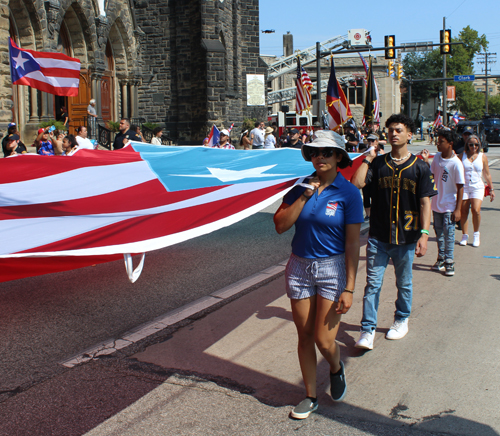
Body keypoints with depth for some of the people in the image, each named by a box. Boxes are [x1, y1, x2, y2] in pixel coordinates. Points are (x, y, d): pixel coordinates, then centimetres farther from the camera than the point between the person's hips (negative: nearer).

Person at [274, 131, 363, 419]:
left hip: (332, 268, -3)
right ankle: (311, 397, 26)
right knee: (305, 336, 9)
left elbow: (353, 243, -9)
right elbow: (281, 225, -6)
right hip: (299, 267, 4)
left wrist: (349, 288, -13)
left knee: (324, 341, -6)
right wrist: (304, 196, -14)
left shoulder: (348, 193, -8)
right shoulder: (301, 187, 3)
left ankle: (336, 368, 30)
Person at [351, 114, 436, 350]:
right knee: (373, 283, 0)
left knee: (404, 283, 15)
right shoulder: (378, 163, 2)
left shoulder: (419, 167, -1)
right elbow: (356, 184, -11)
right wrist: (368, 157, -9)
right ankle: (368, 329, 6)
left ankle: (401, 319, 36)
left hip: (406, 237, 0)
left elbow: (425, 203, -3)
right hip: (378, 236, 1)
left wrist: (424, 233, -11)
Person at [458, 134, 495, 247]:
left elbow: (487, 174, 10)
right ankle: (464, 235, 16)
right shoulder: (462, 155, 4)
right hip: (463, 187, 1)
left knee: (476, 210, -17)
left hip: (477, 187, -1)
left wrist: (491, 189, 11)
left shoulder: (482, 156, 4)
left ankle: (476, 235, 1)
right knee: (463, 212, 0)